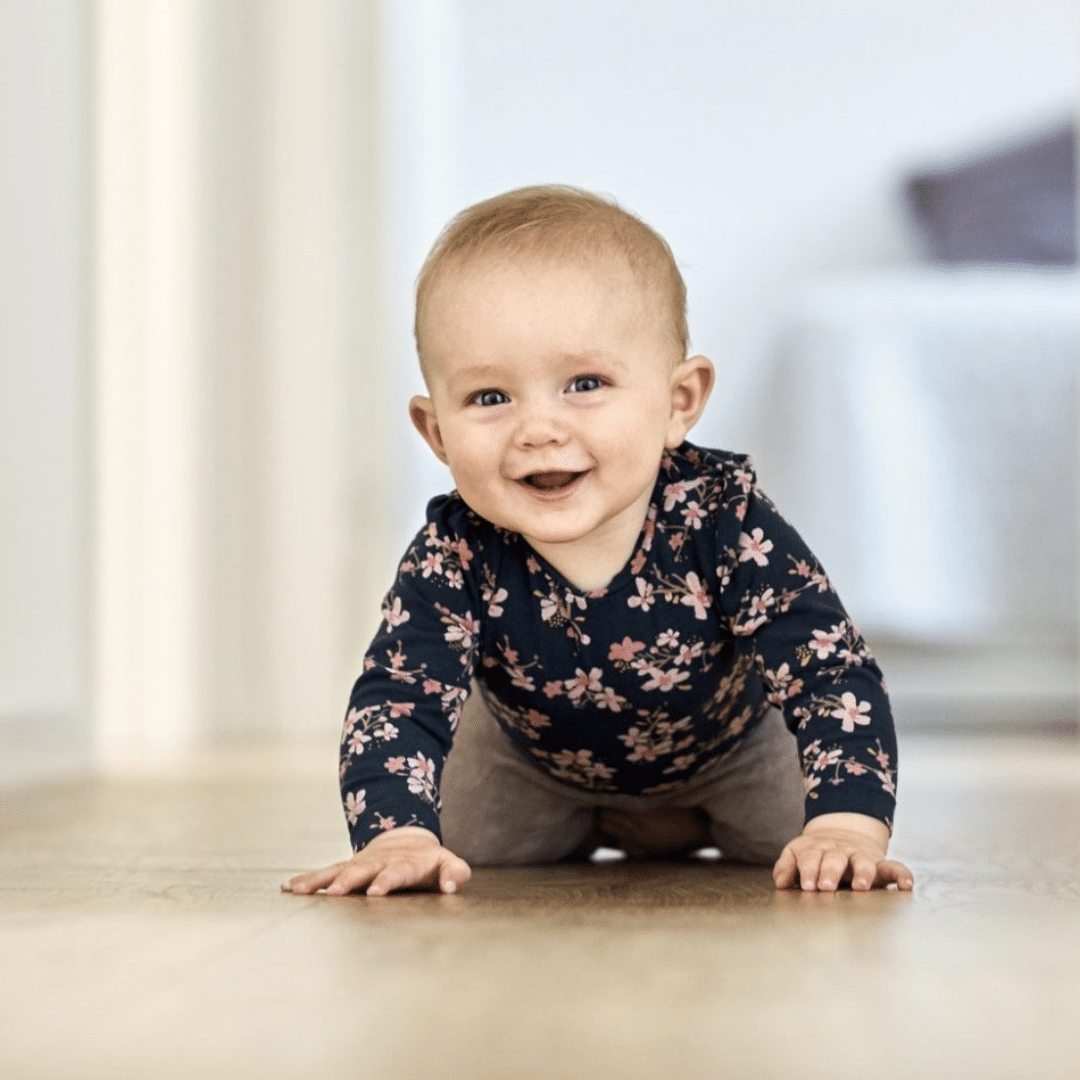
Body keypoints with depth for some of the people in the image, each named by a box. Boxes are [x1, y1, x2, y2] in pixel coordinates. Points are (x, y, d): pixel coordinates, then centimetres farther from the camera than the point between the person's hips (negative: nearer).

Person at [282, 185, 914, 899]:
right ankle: (581, 837, 37)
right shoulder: (456, 559, -36)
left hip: (728, 757, -1)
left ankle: (684, 833, 33)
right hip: (532, 770, 1)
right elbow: (397, 700, -39)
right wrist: (397, 836, -59)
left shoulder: (724, 522, -40)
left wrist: (848, 828, -55)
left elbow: (835, 673, -40)